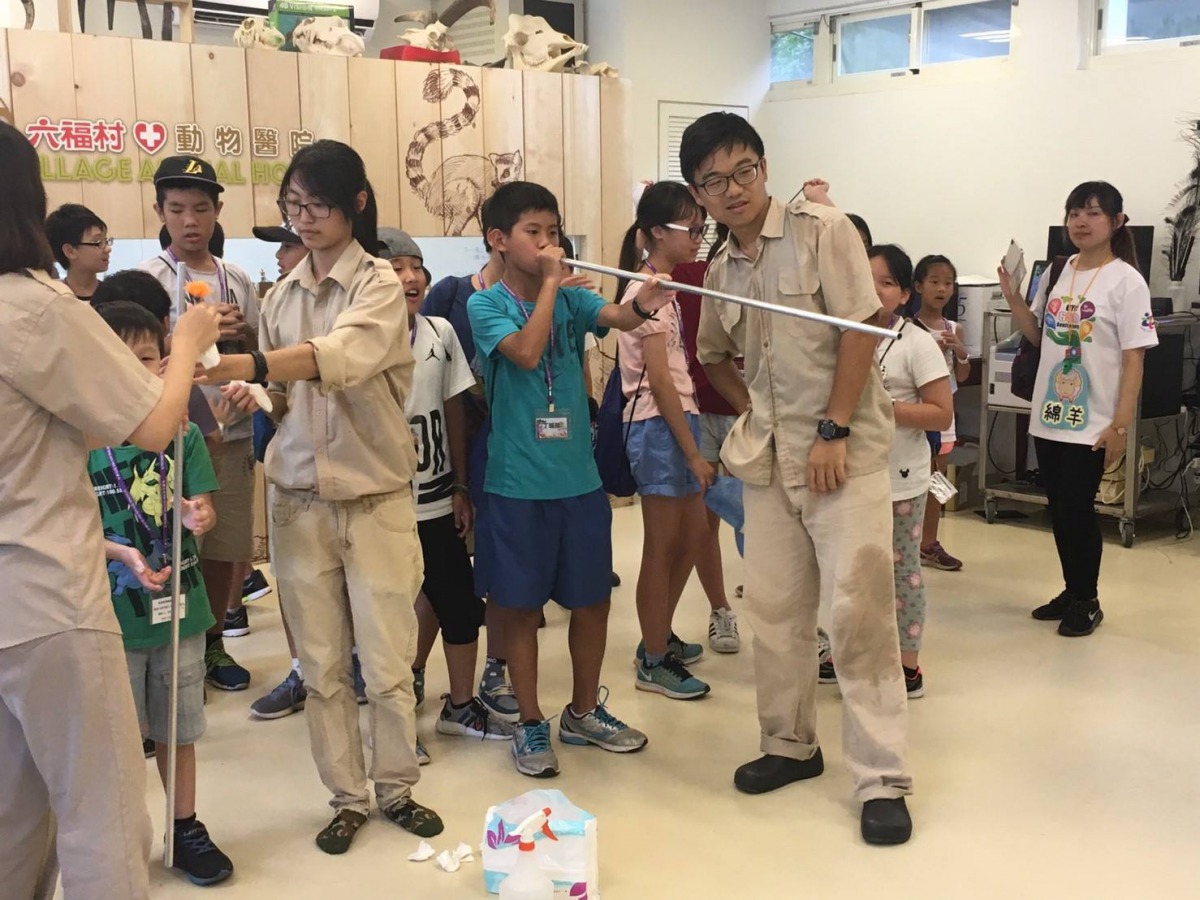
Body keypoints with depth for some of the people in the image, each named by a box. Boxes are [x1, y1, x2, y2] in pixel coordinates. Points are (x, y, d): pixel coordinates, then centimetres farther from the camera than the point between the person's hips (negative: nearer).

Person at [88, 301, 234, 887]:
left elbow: (202, 509, 1)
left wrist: (200, 516, -22)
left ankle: (185, 828, 33)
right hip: (114, 611, -2)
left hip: (179, 604, 3)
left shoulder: (182, 432, 0)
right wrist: (122, 555, -23)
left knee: (177, 729, 17)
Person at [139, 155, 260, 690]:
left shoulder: (237, 280, 8)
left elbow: (260, 355, 14)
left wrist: (242, 333, -8)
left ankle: (213, 643, 27)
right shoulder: (149, 278, -4)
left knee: (223, 545, 11)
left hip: (232, 430, 4)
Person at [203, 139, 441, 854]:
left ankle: (396, 787, 24)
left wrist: (241, 365, -39)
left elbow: (341, 357, -27)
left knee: (387, 661, 3)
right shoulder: (281, 297, 10)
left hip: (376, 498, -4)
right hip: (300, 499, 4)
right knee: (322, 665, 8)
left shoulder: (380, 283, -7)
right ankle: (347, 797, 24)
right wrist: (254, 397, -6)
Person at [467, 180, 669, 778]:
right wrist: (550, 281, -20)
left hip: (579, 479, 4)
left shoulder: (571, 298, 4)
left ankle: (583, 712, 32)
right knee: (521, 607, 7)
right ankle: (531, 725, 23)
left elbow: (618, 317, -17)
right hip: (516, 485, -4)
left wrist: (643, 304, -38)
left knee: (592, 600, 13)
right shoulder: (485, 305, -5)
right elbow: (527, 351, -24)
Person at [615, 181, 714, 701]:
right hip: (658, 427, -10)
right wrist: (694, 452, -18)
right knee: (662, 548, 0)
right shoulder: (650, 290, -14)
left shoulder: (659, 284, 15)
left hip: (676, 420, 10)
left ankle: (659, 638, 30)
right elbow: (659, 379, -19)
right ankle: (654, 663, 12)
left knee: (693, 533, 16)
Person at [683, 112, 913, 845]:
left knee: (859, 604, -9)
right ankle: (792, 744, 28)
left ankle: (882, 779, 0)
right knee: (774, 606, 10)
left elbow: (861, 330, -13)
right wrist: (752, 414, 10)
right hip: (770, 456, 6)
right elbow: (714, 358, 26)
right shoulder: (721, 269, 11)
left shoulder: (823, 230, -7)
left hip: (844, 448, -6)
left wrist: (832, 432, -16)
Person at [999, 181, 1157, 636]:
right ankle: (1071, 592, 28)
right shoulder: (1058, 273, 7)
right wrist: (1012, 296, 0)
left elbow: (1133, 360, -12)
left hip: (1092, 423, -6)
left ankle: (1088, 602, 18)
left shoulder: (1126, 281, -10)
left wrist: (1120, 426, -16)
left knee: (1078, 509, 0)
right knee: (1059, 509, 12)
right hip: (1049, 416, 6)